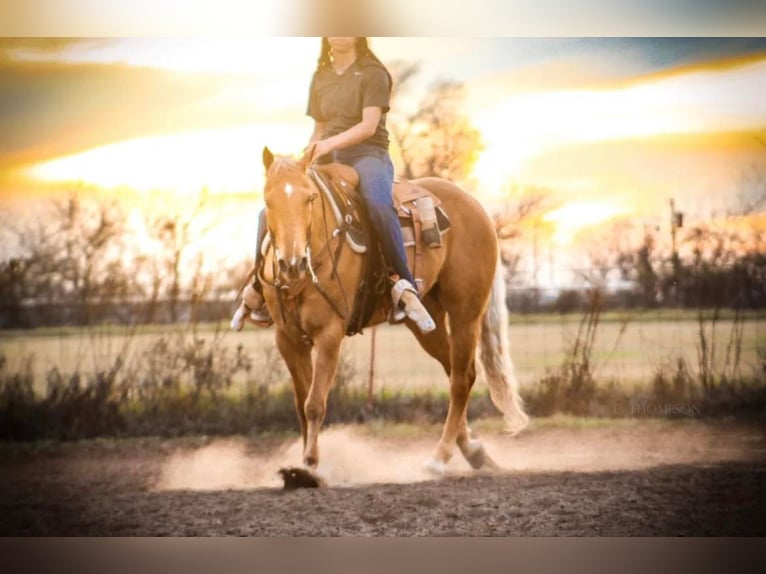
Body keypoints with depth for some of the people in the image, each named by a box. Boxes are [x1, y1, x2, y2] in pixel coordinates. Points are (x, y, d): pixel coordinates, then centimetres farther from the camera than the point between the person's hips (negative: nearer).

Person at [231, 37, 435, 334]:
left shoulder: (373, 73, -1)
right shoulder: (320, 77, 17)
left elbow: (369, 125, -13)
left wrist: (331, 143, -26)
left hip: (367, 155, -6)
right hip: (327, 161, 6)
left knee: (379, 205, -40)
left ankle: (403, 285, -38)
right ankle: (259, 290, 7)